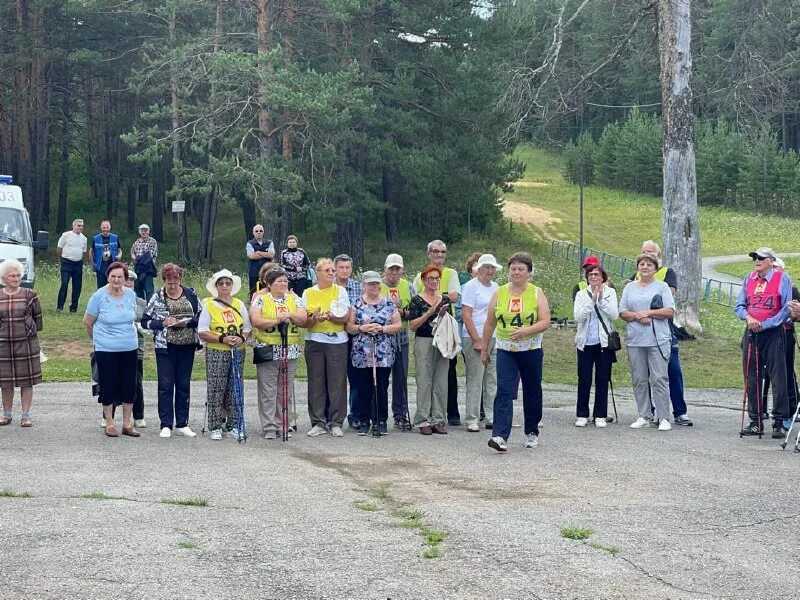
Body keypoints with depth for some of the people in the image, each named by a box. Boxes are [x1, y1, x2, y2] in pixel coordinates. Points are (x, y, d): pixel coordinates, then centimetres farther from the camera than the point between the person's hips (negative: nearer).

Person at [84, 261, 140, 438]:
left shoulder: (131, 295, 2)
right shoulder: (99, 296, -9)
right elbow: (88, 322, 2)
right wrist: (97, 339, 12)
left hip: (129, 348, 4)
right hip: (106, 349, -4)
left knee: (129, 386, 7)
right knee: (108, 386, 3)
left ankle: (127, 423, 19)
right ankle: (109, 424, 15)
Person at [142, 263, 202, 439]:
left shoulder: (191, 294, 4)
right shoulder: (157, 297, 1)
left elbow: (201, 317, 6)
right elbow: (145, 321, 0)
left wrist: (187, 322, -12)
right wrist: (162, 323, -15)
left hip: (187, 346, 2)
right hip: (165, 347, -2)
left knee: (184, 385, 7)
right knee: (165, 385, -1)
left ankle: (182, 424, 15)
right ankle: (166, 425, 4)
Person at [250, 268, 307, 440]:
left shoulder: (294, 298, 11)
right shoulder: (261, 299, 1)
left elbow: (303, 319, 2)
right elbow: (256, 321, -11)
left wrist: (290, 315, -14)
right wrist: (276, 320, -18)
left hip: (290, 351, 3)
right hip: (267, 350, -3)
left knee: (286, 390, 6)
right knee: (268, 390, -3)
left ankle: (283, 425, 14)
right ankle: (269, 427, 1)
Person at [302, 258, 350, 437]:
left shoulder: (340, 291, 7)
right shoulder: (308, 293, 10)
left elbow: (345, 318, -3)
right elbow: (304, 322, 5)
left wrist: (330, 316, -20)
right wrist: (314, 319, -15)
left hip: (337, 341, -1)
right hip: (314, 341, 1)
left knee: (337, 383, -2)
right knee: (316, 383, 1)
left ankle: (336, 423, 4)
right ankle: (318, 423, 8)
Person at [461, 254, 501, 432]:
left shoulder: (495, 287, 16)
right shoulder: (471, 286, -5)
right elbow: (466, 315, -11)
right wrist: (477, 340, -16)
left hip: (494, 338, 7)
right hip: (475, 338, -7)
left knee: (493, 380, 7)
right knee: (475, 380, -5)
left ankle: (492, 416, 13)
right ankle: (472, 420, -2)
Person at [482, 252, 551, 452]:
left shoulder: (537, 294, -1)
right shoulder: (499, 293, 4)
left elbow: (545, 322, -8)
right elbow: (490, 323, 10)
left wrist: (526, 331, -24)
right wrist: (484, 348, 11)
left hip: (531, 350, 0)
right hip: (505, 350, 0)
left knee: (532, 392, 11)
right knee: (504, 391, -13)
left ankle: (532, 432, 28)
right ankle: (500, 436, -21)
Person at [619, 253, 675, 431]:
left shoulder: (662, 287, 6)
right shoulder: (630, 287, 15)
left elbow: (670, 311, -3)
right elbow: (622, 313, 8)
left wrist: (649, 313, -12)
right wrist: (637, 316, -10)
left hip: (658, 340, -3)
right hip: (635, 340, 3)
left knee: (659, 378, -8)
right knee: (639, 380, 4)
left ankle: (663, 418, -5)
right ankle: (644, 416, 12)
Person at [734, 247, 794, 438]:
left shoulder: (782, 279, -3)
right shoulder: (749, 279, 12)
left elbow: (787, 309, -7)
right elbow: (739, 306, 13)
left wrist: (765, 324, -12)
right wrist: (748, 317, -8)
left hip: (773, 333, -5)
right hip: (751, 334, 5)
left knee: (778, 378, -5)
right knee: (752, 379, 6)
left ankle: (779, 423, -1)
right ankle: (755, 421, 14)